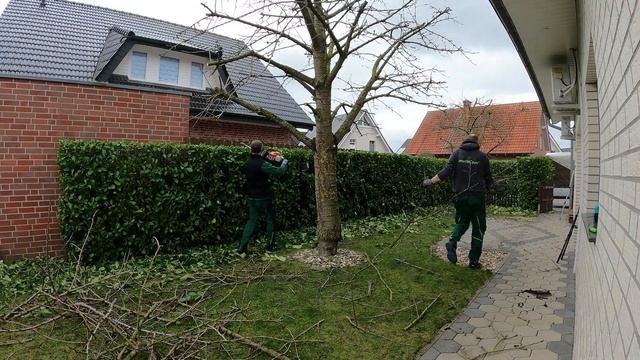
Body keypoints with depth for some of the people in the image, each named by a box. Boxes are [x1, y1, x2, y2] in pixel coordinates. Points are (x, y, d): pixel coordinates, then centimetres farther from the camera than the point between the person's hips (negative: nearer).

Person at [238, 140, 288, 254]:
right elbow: (279, 171, -22)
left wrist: (265, 157, 16)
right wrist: (284, 163, -2)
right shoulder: (262, 164, -21)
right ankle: (270, 245, 19)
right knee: (270, 219, 11)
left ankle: (242, 246, 5)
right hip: (264, 197, -6)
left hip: (252, 197, 7)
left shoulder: (248, 163, 4)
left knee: (252, 220, 13)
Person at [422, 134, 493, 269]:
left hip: (461, 196, 2)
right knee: (478, 228, 9)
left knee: (461, 222, 21)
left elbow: (446, 172, -10)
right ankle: (474, 260, 12)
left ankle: (452, 243, -6)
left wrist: (430, 181, -6)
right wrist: (485, 188, 26)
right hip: (477, 197, -2)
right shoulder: (482, 156, 1)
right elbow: (488, 178, 7)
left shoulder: (457, 154, 2)